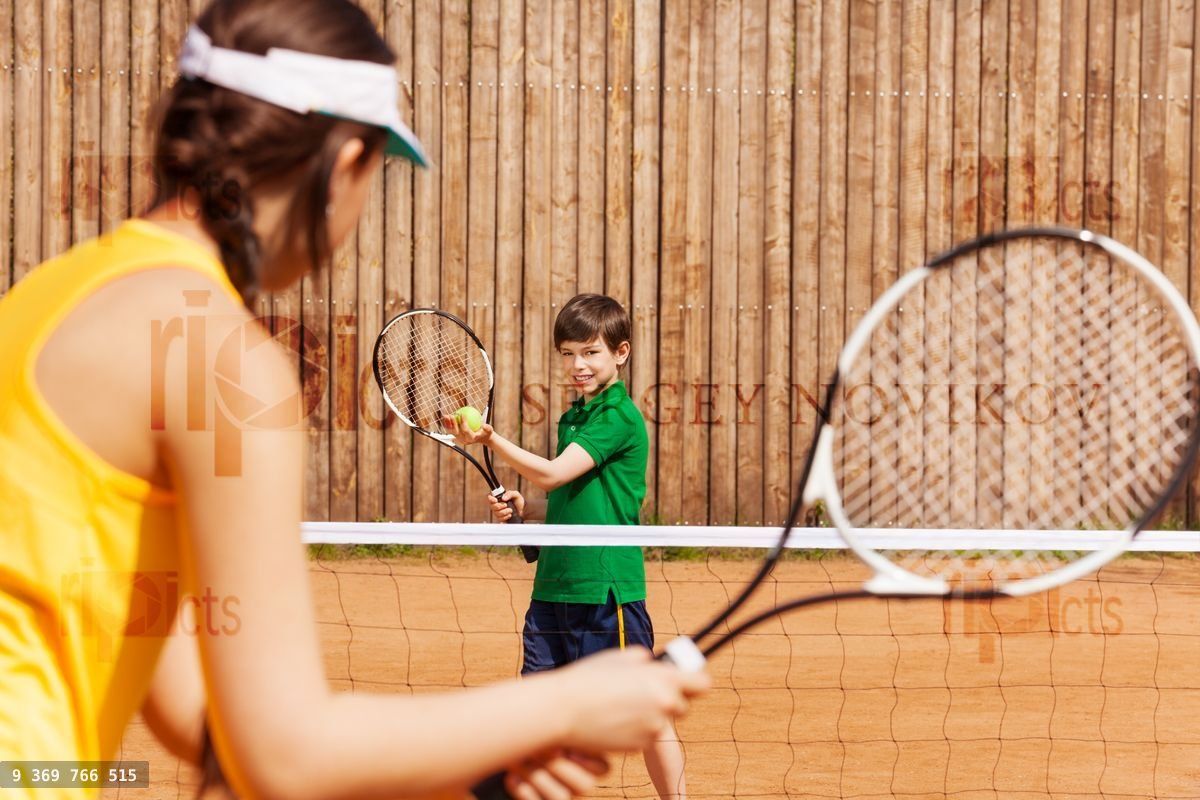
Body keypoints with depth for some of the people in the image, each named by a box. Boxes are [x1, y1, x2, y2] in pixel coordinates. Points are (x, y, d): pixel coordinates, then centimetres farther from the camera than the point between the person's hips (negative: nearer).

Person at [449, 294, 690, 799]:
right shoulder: (573, 419, 15)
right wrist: (523, 508, 6)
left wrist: (489, 440, -18)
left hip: (608, 591, -8)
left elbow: (552, 474, -18)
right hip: (553, 588, 8)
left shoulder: (620, 417, -10)